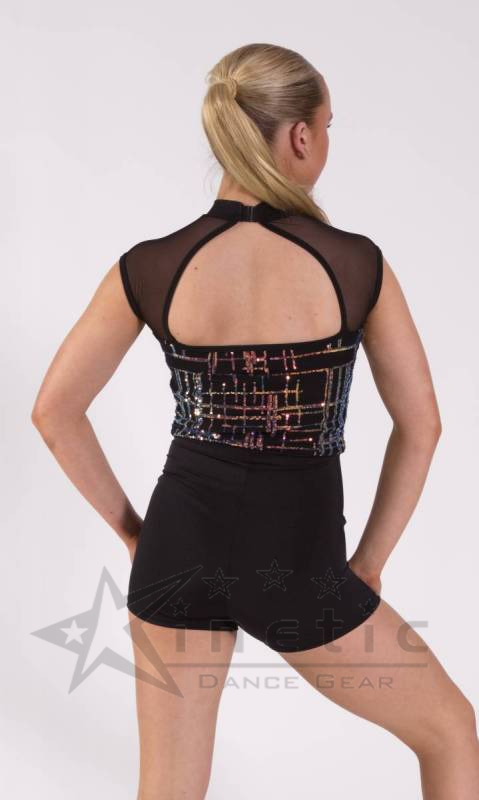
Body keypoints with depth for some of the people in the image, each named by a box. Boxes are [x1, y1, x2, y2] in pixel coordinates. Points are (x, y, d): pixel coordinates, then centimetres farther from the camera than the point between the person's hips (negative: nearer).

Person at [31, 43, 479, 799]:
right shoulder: (357, 264, -10)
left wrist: (131, 529, 10)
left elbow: (53, 411, 0)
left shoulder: (148, 267, -6)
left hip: (181, 545, 3)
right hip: (296, 567, -2)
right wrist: (366, 563, 7)